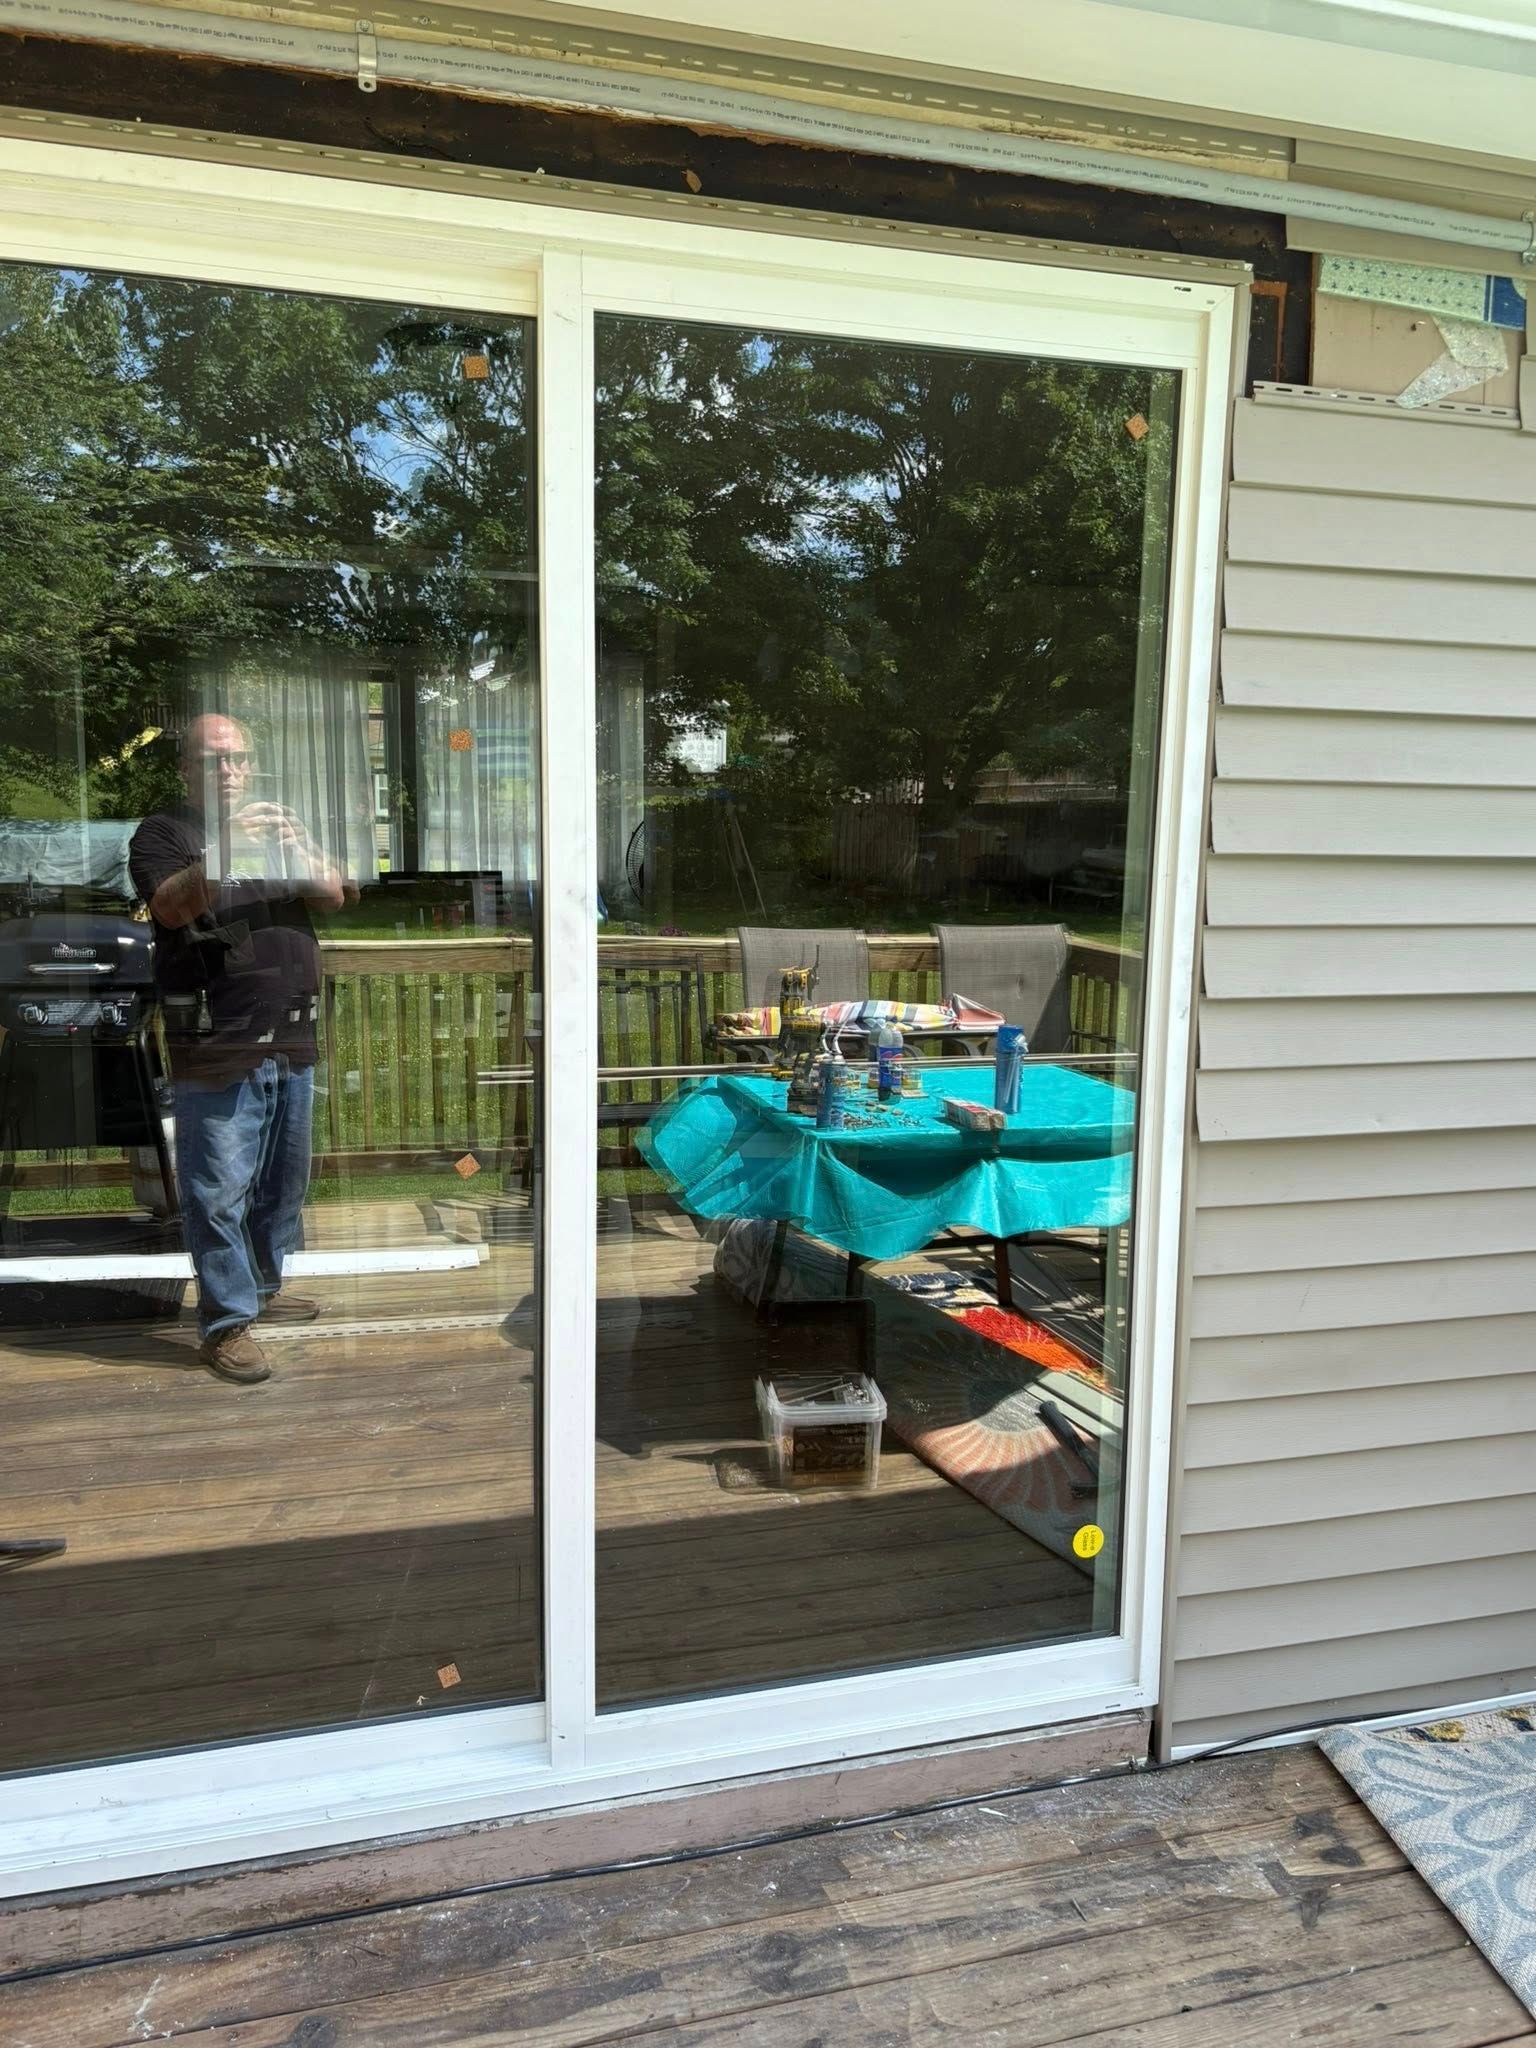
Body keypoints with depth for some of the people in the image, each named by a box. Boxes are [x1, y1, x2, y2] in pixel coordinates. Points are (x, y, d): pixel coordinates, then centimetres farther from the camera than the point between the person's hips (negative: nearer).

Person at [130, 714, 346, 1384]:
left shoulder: (280, 822, 15)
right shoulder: (163, 832, 0)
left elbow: (334, 895, 5)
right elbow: (171, 906, -18)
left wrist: (296, 860, -14)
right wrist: (225, 855, -32)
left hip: (291, 1040, 6)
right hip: (216, 1046, -6)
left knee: (284, 1178, 16)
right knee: (220, 1189, -4)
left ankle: (263, 1287, 32)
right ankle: (225, 1323, 3)